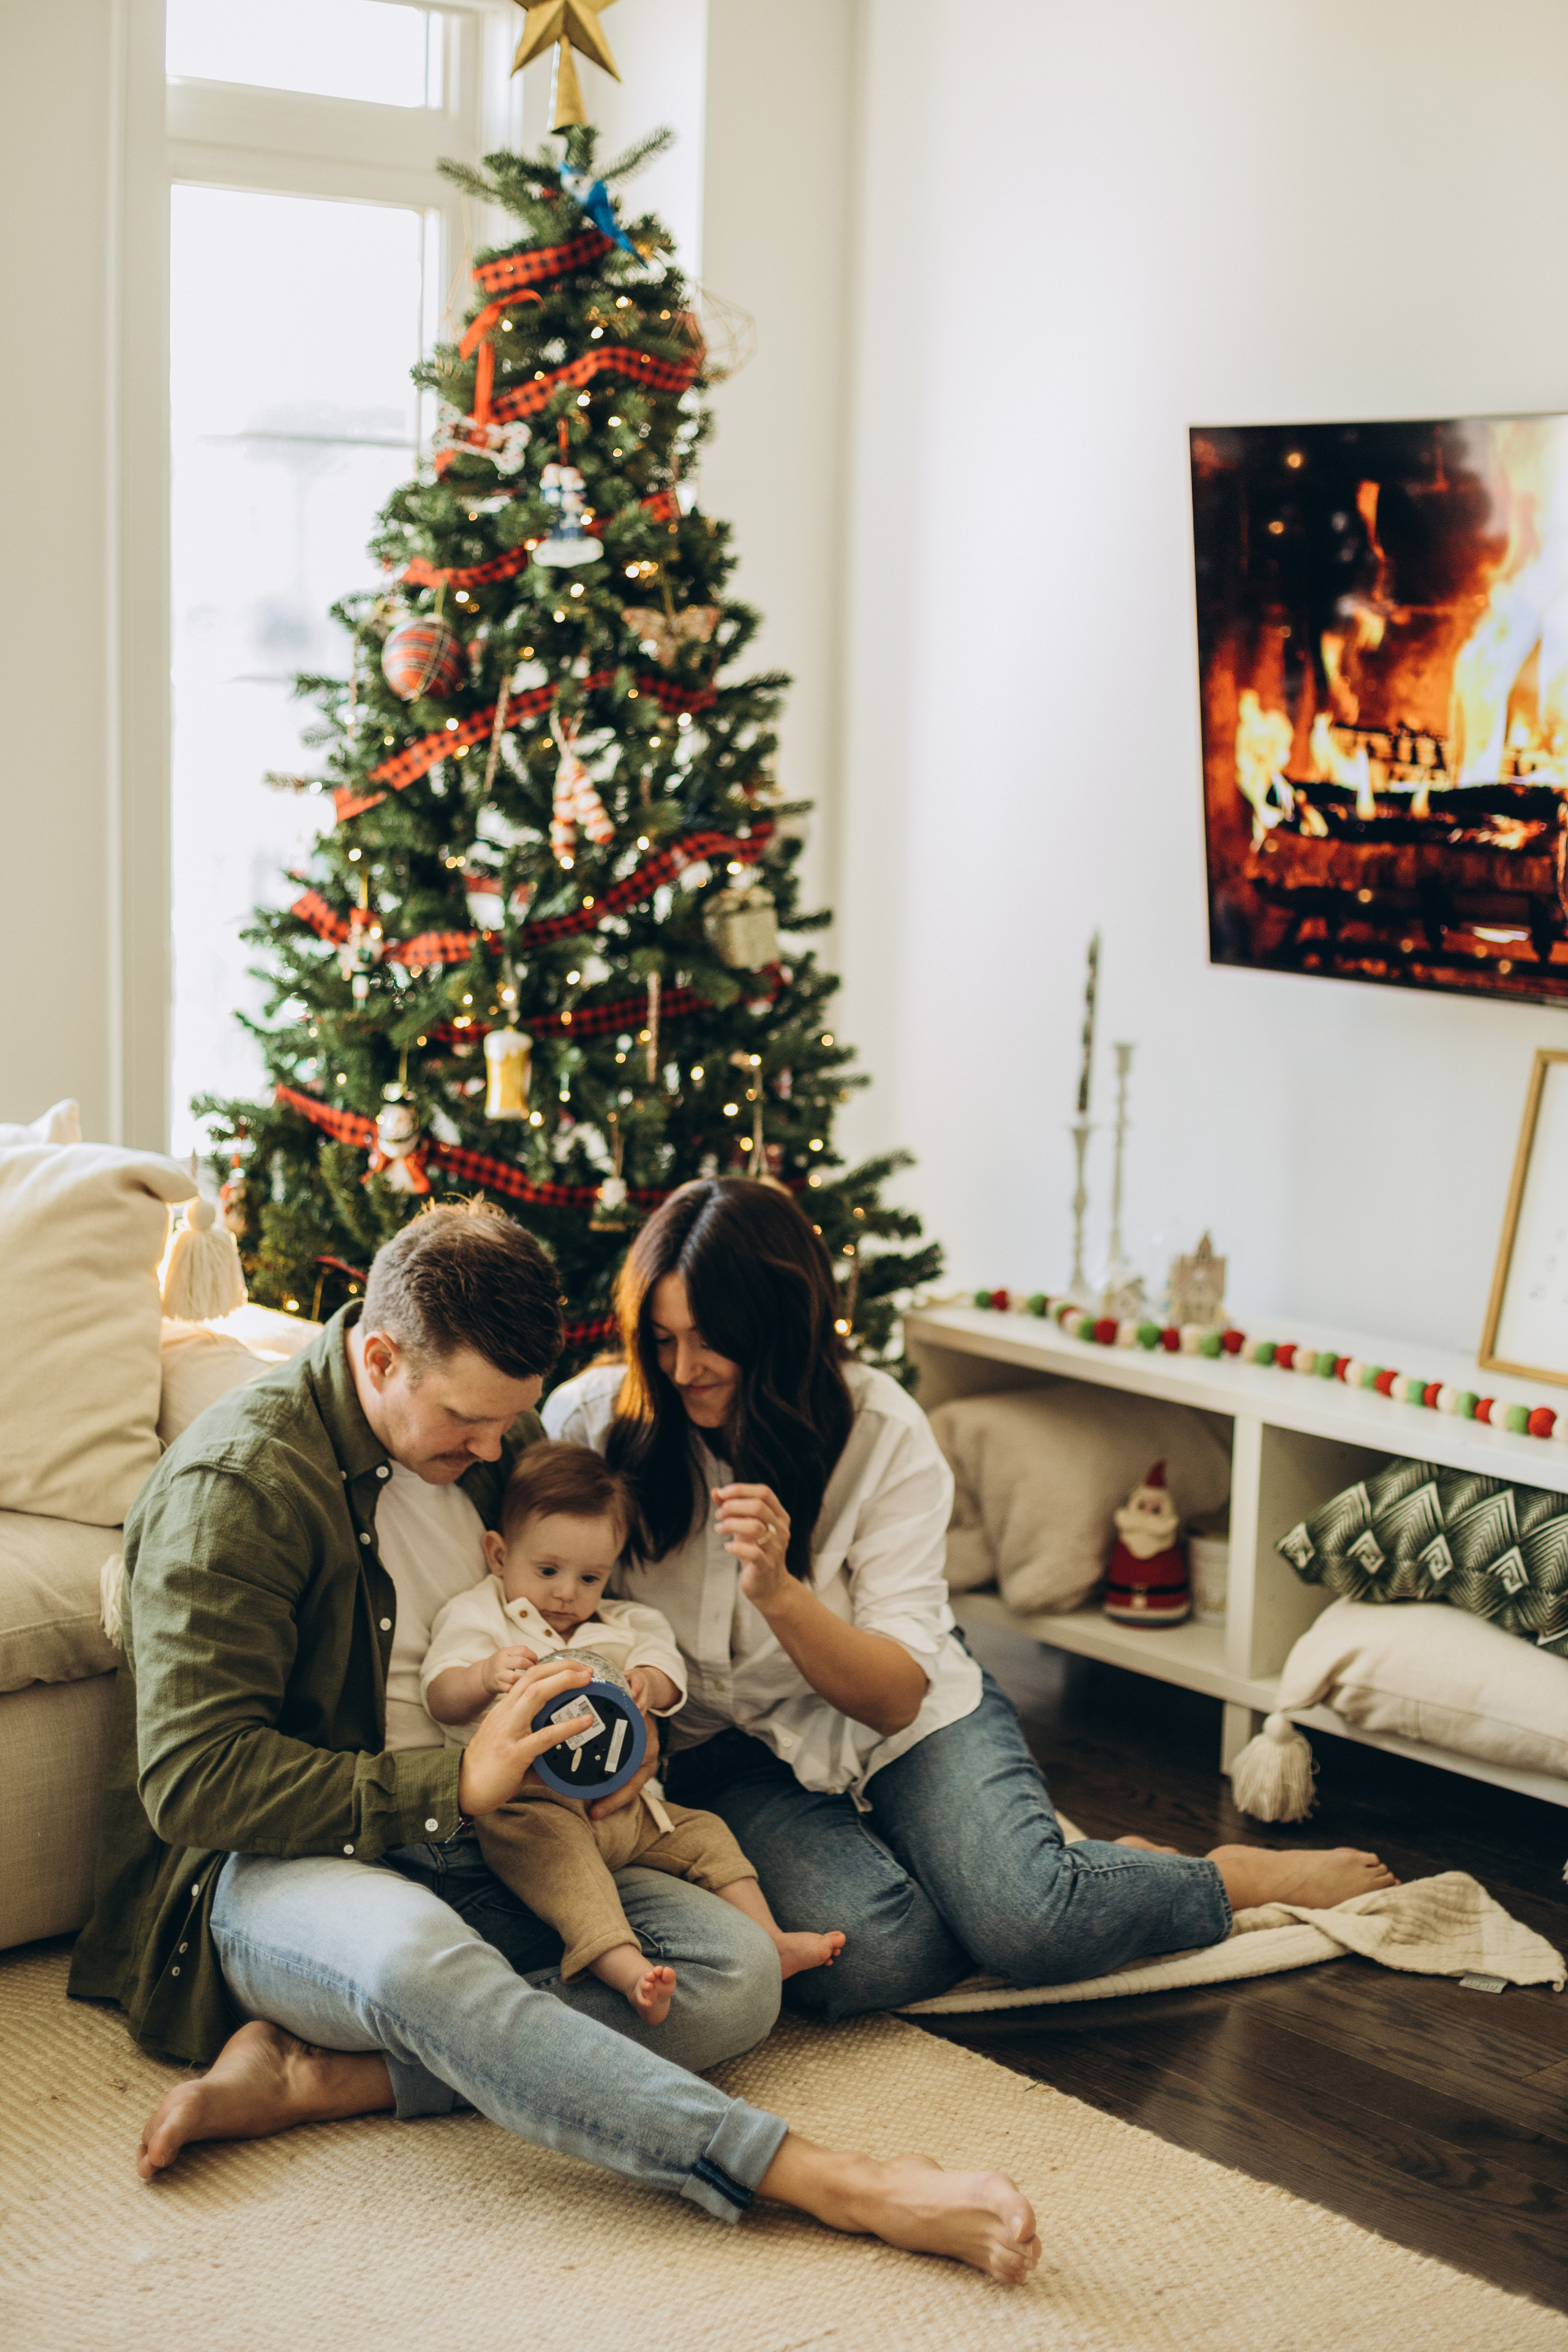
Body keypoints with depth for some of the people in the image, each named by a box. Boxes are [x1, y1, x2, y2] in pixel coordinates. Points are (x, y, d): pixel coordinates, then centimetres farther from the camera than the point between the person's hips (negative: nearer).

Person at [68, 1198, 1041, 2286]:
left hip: (480, 1860, 7)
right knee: (417, 1954, -42)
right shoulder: (235, 1483, -13)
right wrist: (453, 1784, -25)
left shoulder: (502, 1440, 9)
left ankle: (314, 2079, -27)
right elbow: (192, 1778, -19)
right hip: (278, 1867, -7)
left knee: (737, 1968, -18)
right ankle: (835, 2183, -46)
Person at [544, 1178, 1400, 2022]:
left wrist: (779, 1592, -35)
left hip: (899, 1722, 0)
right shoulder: (590, 1421, -11)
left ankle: (1241, 1877, 3)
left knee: (1027, 1920, -28)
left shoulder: (878, 1428, -14)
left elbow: (896, 1695, -16)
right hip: (720, 1748, 1)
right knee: (865, 1956, -31)